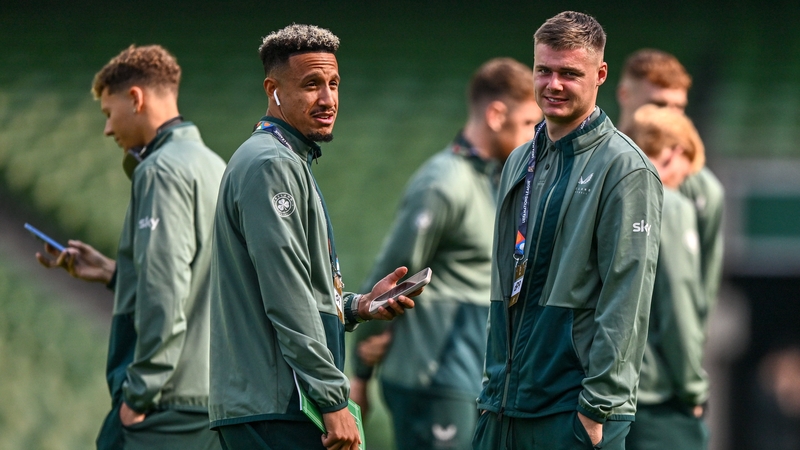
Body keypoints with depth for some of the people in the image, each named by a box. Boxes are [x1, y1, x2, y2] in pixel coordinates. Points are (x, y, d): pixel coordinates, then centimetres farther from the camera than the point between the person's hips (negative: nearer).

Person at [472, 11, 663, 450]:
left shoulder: (624, 168, -9)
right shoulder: (520, 162, 15)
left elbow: (625, 301, -14)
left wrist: (599, 406, -17)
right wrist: (492, 384, 16)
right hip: (504, 403, 7)